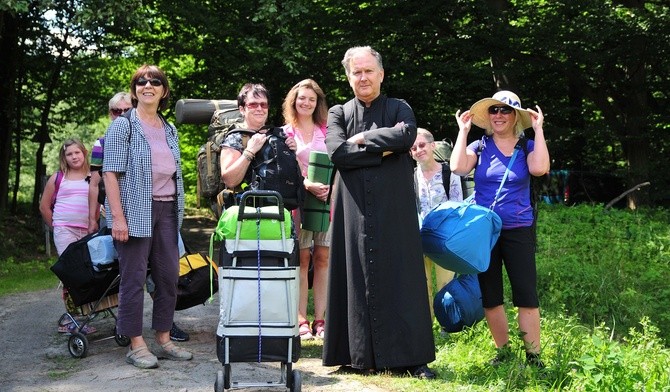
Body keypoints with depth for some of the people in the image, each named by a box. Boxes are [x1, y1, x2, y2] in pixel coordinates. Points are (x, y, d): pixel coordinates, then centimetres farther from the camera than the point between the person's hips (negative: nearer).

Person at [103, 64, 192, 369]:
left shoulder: (169, 129, 15)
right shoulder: (123, 126, -3)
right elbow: (111, 172, -9)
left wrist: (178, 211, 14)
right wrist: (117, 217, -16)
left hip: (167, 210, 6)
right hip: (136, 210, -6)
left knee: (169, 275, 7)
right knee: (134, 277, -2)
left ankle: (164, 340, 18)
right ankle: (136, 345, 6)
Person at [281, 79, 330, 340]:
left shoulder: (326, 130, 15)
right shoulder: (286, 133, 8)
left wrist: (331, 188, -8)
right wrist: (308, 185, -17)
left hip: (327, 199, 2)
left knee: (323, 259, 0)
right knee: (301, 260, -5)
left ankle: (320, 320, 6)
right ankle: (301, 321, -2)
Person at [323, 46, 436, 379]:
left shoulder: (399, 109, 9)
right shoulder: (339, 113, 11)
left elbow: (407, 136, -14)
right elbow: (336, 153, -8)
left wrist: (362, 139, -7)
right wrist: (384, 149, -9)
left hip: (393, 208, -1)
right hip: (355, 209, 1)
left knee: (400, 276, -1)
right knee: (357, 277, 1)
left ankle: (410, 356, 3)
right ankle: (360, 355, 7)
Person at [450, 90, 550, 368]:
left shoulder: (527, 147, 2)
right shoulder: (480, 146, 4)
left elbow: (539, 168, -20)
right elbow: (458, 167, -15)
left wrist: (538, 130, -13)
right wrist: (463, 131, -9)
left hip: (518, 231, -2)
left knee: (526, 295, -5)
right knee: (489, 296, 8)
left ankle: (533, 355, 2)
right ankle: (503, 350, 22)